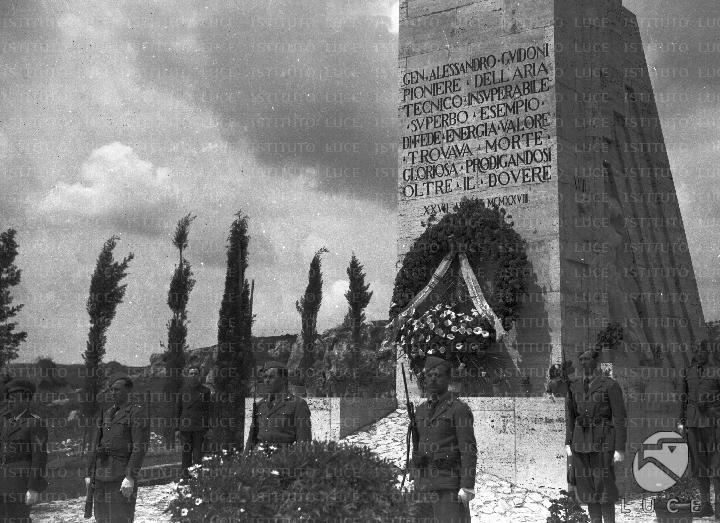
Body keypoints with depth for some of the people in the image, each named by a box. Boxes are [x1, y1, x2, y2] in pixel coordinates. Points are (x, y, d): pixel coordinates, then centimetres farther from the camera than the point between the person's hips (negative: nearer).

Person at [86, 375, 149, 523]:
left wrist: (130, 477, -20)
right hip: (102, 476, 7)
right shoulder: (106, 414, 16)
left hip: (122, 476, -7)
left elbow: (140, 447, -13)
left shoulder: (136, 413, -6)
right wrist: (89, 474, 14)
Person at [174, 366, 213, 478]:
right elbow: (177, 409, 11)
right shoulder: (183, 391, 9)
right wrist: (177, 428, 6)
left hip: (200, 427, -1)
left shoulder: (205, 391, 5)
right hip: (185, 426, 1)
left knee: (198, 451, -3)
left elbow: (209, 410, 6)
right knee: (186, 451, 2)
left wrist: (208, 427, -1)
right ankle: (186, 472, 9)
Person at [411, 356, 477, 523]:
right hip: (425, 487, 6)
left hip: (450, 487, -6)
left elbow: (469, 451, -11)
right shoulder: (421, 410, 15)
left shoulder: (460, 409, -6)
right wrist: (413, 481, 13)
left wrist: (467, 487, -17)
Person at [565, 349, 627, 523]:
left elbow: (620, 419, -9)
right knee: (587, 486, 8)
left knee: (603, 488, -5)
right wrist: (568, 443, 8)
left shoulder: (611, 385, -9)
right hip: (581, 441, 5)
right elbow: (570, 416, 14)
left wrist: (620, 449, -12)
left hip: (603, 441, -5)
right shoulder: (574, 385, 7)